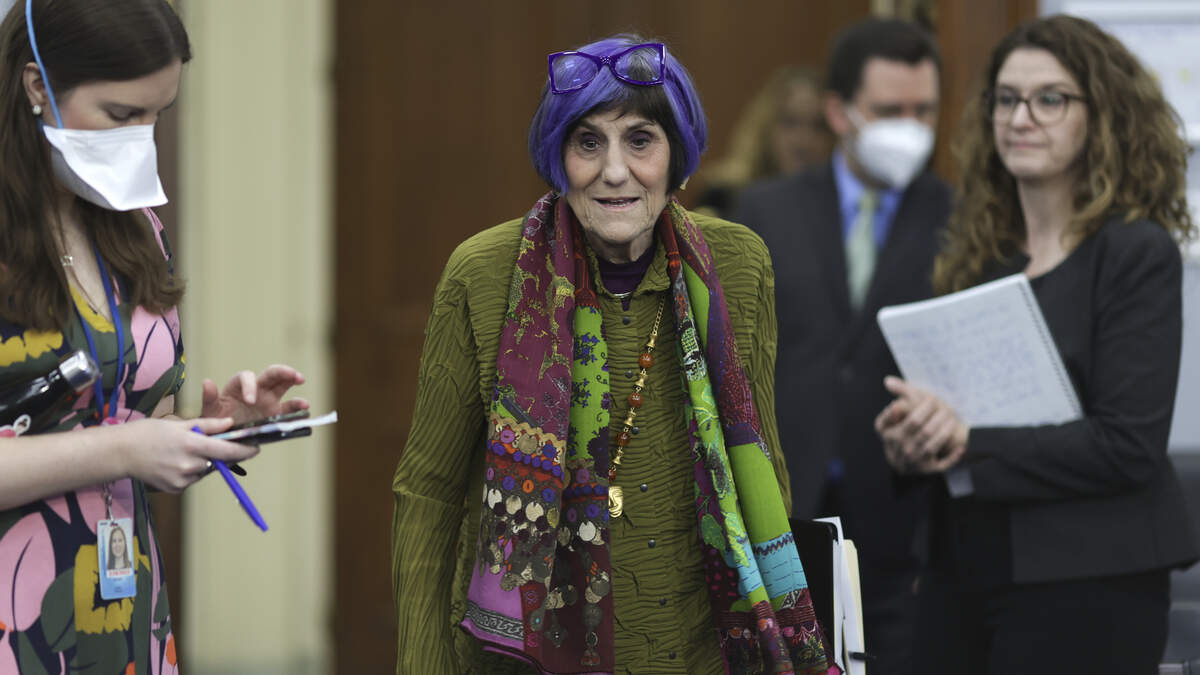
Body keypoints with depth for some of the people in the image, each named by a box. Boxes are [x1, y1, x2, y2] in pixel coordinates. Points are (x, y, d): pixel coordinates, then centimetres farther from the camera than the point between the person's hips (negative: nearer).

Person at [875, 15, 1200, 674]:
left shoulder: (1137, 255, -7)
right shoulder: (978, 254, 12)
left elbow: (1129, 445, -15)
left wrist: (966, 446, -16)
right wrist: (911, 436, -7)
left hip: (1083, 587, -6)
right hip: (964, 579, 6)